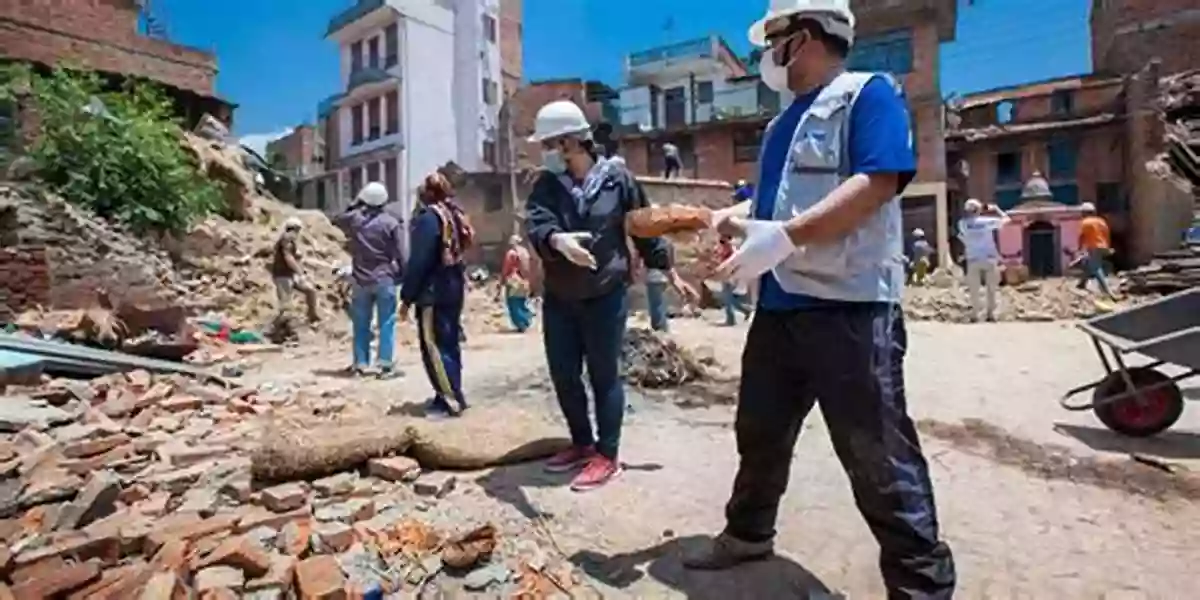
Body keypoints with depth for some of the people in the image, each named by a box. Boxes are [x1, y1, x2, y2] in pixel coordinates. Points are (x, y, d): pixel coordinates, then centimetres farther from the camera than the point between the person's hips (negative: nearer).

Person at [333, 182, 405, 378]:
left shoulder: (353, 218, 0)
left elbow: (336, 220, 24)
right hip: (385, 279, -3)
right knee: (387, 323, 0)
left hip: (361, 280, 3)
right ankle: (386, 365, -1)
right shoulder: (390, 222, -7)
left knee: (361, 325, 11)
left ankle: (360, 364, 15)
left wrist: (354, 205, 24)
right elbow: (400, 254, -6)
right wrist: (402, 276, 4)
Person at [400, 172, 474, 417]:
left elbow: (418, 261, -16)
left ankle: (451, 400, -4)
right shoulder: (454, 214, 13)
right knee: (448, 343, 14)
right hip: (454, 288, 9)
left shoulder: (429, 217, -12)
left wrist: (407, 296, -11)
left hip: (433, 291, -9)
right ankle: (450, 395, 22)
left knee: (433, 346, -5)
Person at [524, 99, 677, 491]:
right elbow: (536, 223, -18)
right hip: (558, 299, 5)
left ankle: (607, 456, 19)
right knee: (563, 376, 11)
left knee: (604, 376, 4)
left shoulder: (617, 178, -5)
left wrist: (667, 269, 7)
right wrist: (557, 240, -40)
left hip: (605, 297, -4)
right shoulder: (546, 185, 2)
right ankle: (582, 444, 32)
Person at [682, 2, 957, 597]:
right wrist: (722, 219, 12)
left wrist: (784, 236, -27)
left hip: (850, 308, -8)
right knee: (759, 432, 17)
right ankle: (747, 532, 37)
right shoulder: (783, 122, 21)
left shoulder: (868, 94, -4)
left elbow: (876, 185, -19)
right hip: (779, 307, 8)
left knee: (878, 454, 0)